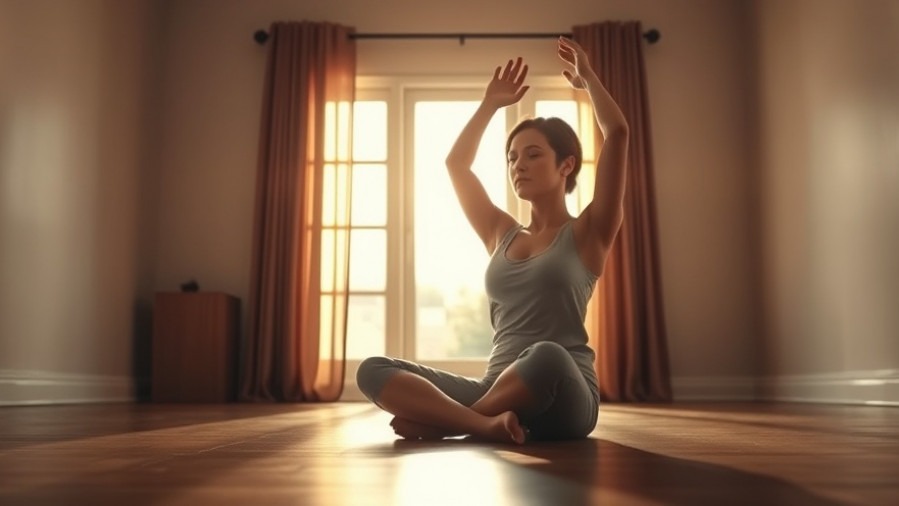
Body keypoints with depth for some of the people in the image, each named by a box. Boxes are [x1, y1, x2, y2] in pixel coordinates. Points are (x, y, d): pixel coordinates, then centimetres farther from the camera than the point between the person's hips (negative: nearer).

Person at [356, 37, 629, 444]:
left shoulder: (587, 234, 6)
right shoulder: (502, 235, 19)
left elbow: (617, 133, -2)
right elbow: (456, 164, 28)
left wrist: (587, 78, 13)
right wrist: (491, 103, 30)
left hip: (561, 402, -4)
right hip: (498, 391, 5)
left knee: (548, 356, -43)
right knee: (373, 370, -14)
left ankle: (439, 419, -23)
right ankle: (484, 423, -34)